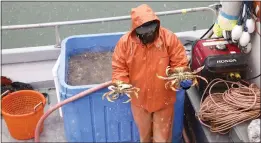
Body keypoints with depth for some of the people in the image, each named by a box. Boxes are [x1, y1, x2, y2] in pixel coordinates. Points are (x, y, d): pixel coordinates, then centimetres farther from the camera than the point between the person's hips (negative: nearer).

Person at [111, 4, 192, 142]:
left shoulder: (169, 38, -18)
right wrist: (121, 84, -24)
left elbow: (179, 62, -10)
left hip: (163, 98, -1)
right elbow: (119, 67, -8)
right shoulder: (125, 42, -17)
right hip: (139, 99, 1)